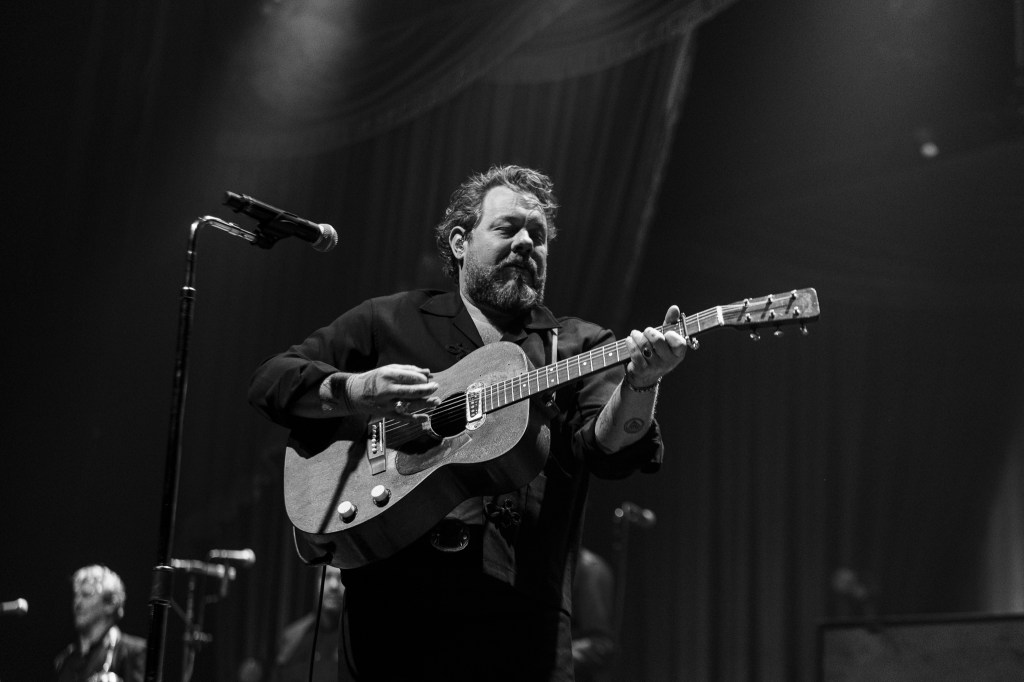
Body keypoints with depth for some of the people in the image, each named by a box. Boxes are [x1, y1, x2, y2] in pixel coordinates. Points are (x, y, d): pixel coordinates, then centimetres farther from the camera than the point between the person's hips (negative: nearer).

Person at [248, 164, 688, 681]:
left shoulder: (579, 346, 14)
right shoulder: (390, 321, 13)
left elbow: (610, 451, -2)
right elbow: (268, 380, 10)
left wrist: (638, 386, -23)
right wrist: (354, 391, -9)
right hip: (394, 594, 0)